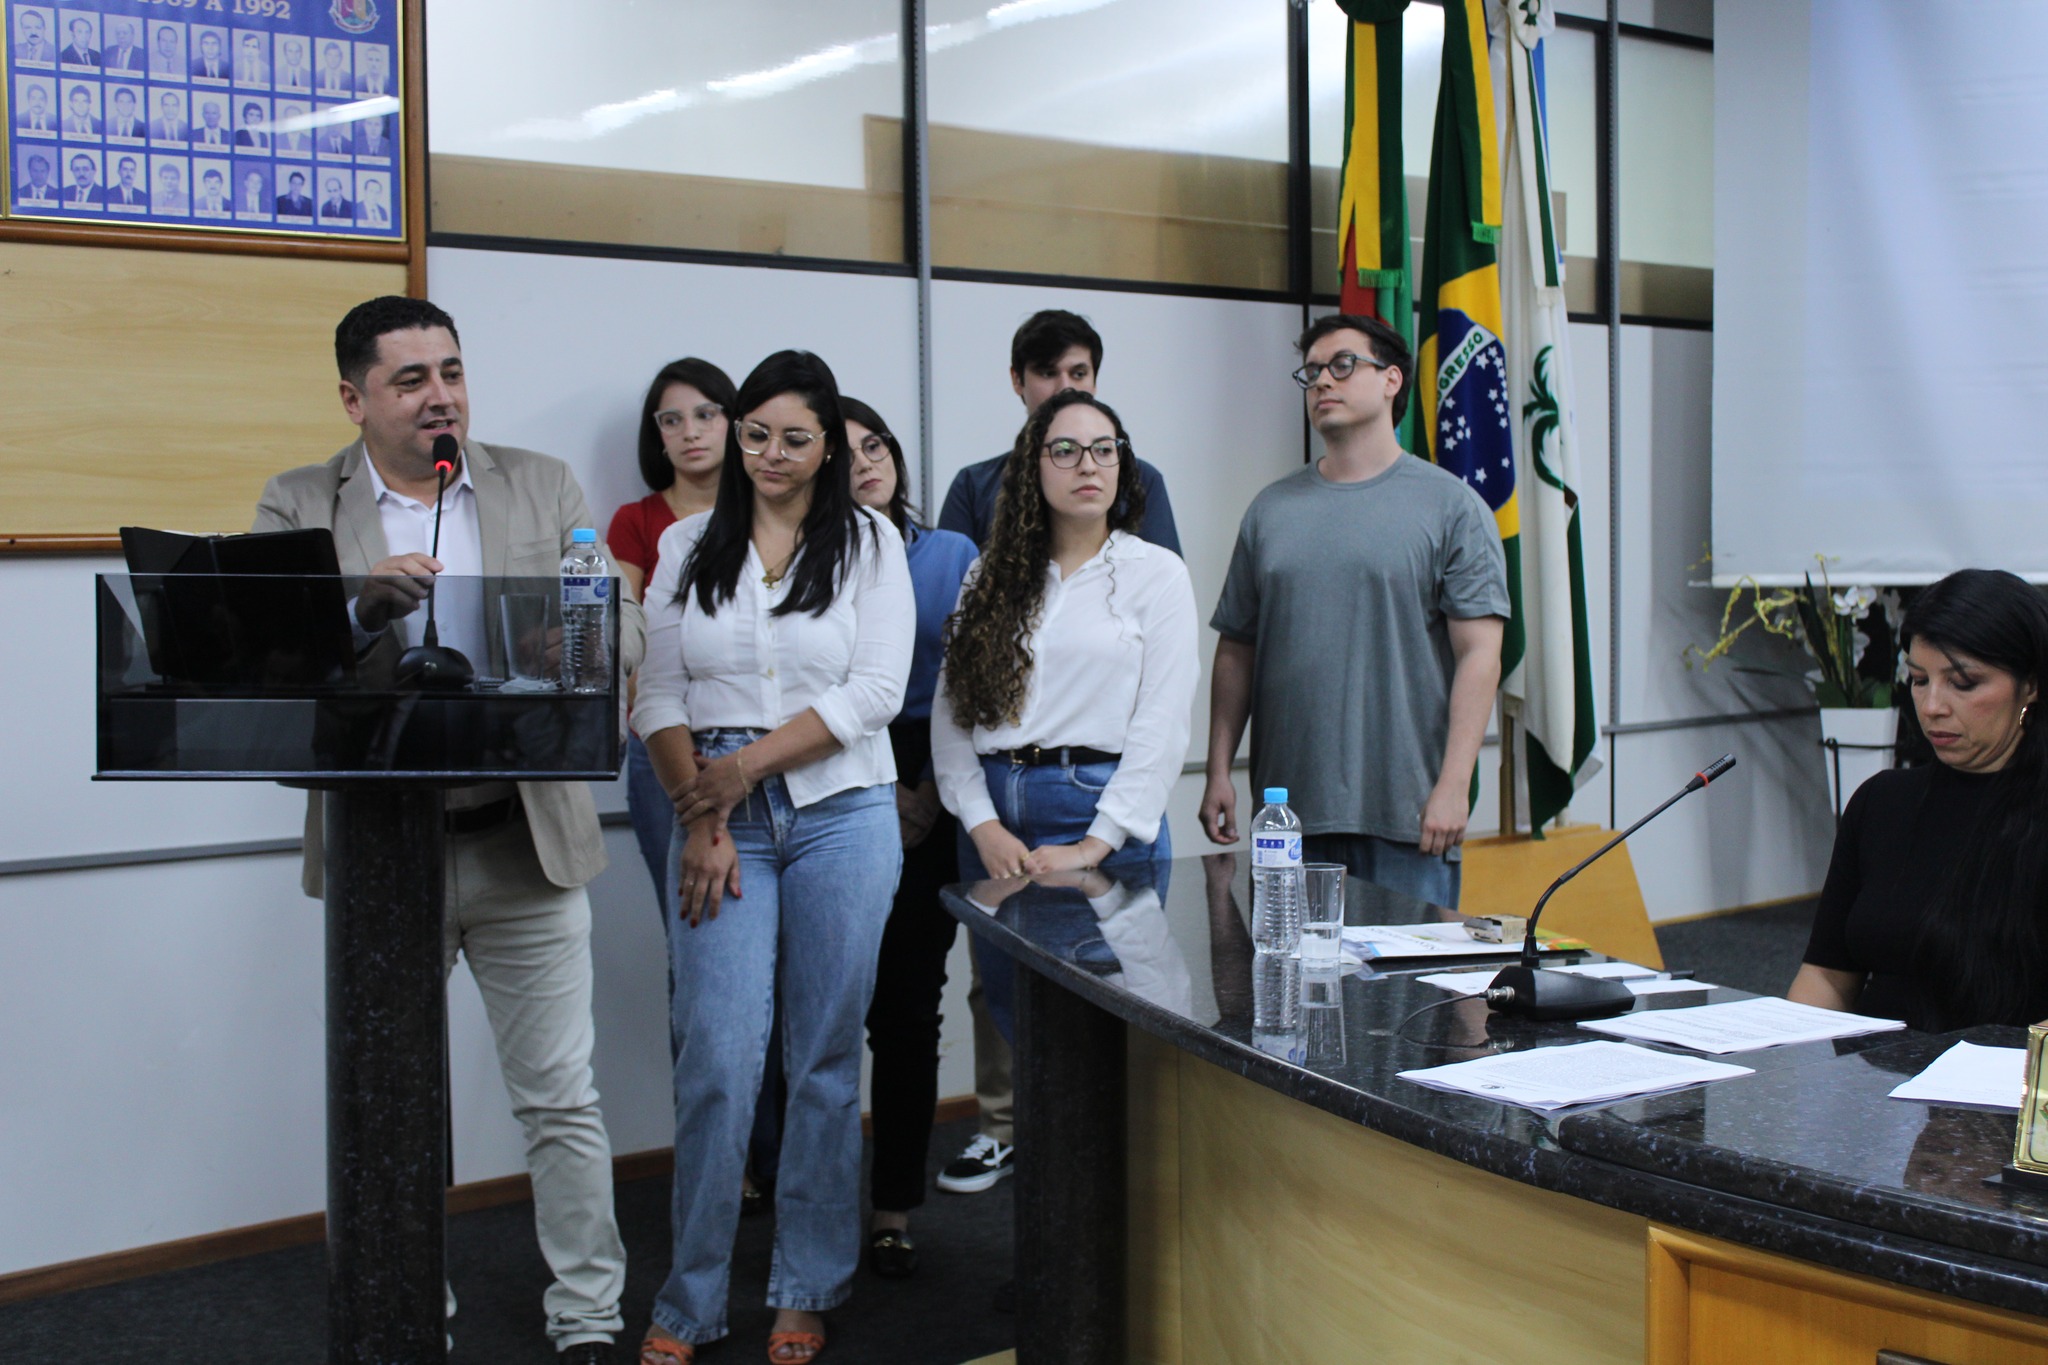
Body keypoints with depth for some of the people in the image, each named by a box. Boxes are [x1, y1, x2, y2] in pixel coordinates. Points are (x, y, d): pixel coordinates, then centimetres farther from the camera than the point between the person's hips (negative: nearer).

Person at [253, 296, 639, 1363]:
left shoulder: (542, 487, 6)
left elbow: (623, 634, 2)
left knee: (560, 1100, 6)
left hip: (526, 844, 0)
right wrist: (357, 603, -24)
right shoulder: (299, 508, 3)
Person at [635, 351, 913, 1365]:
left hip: (839, 810, -1)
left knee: (825, 1059, 5)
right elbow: (659, 696, 5)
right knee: (716, 1060, -4)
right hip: (719, 818, 1)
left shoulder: (869, 541, 3)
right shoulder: (687, 547, 9)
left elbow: (875, 691, -6)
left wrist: (748, 763, -10)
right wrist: (700, 820, -6)